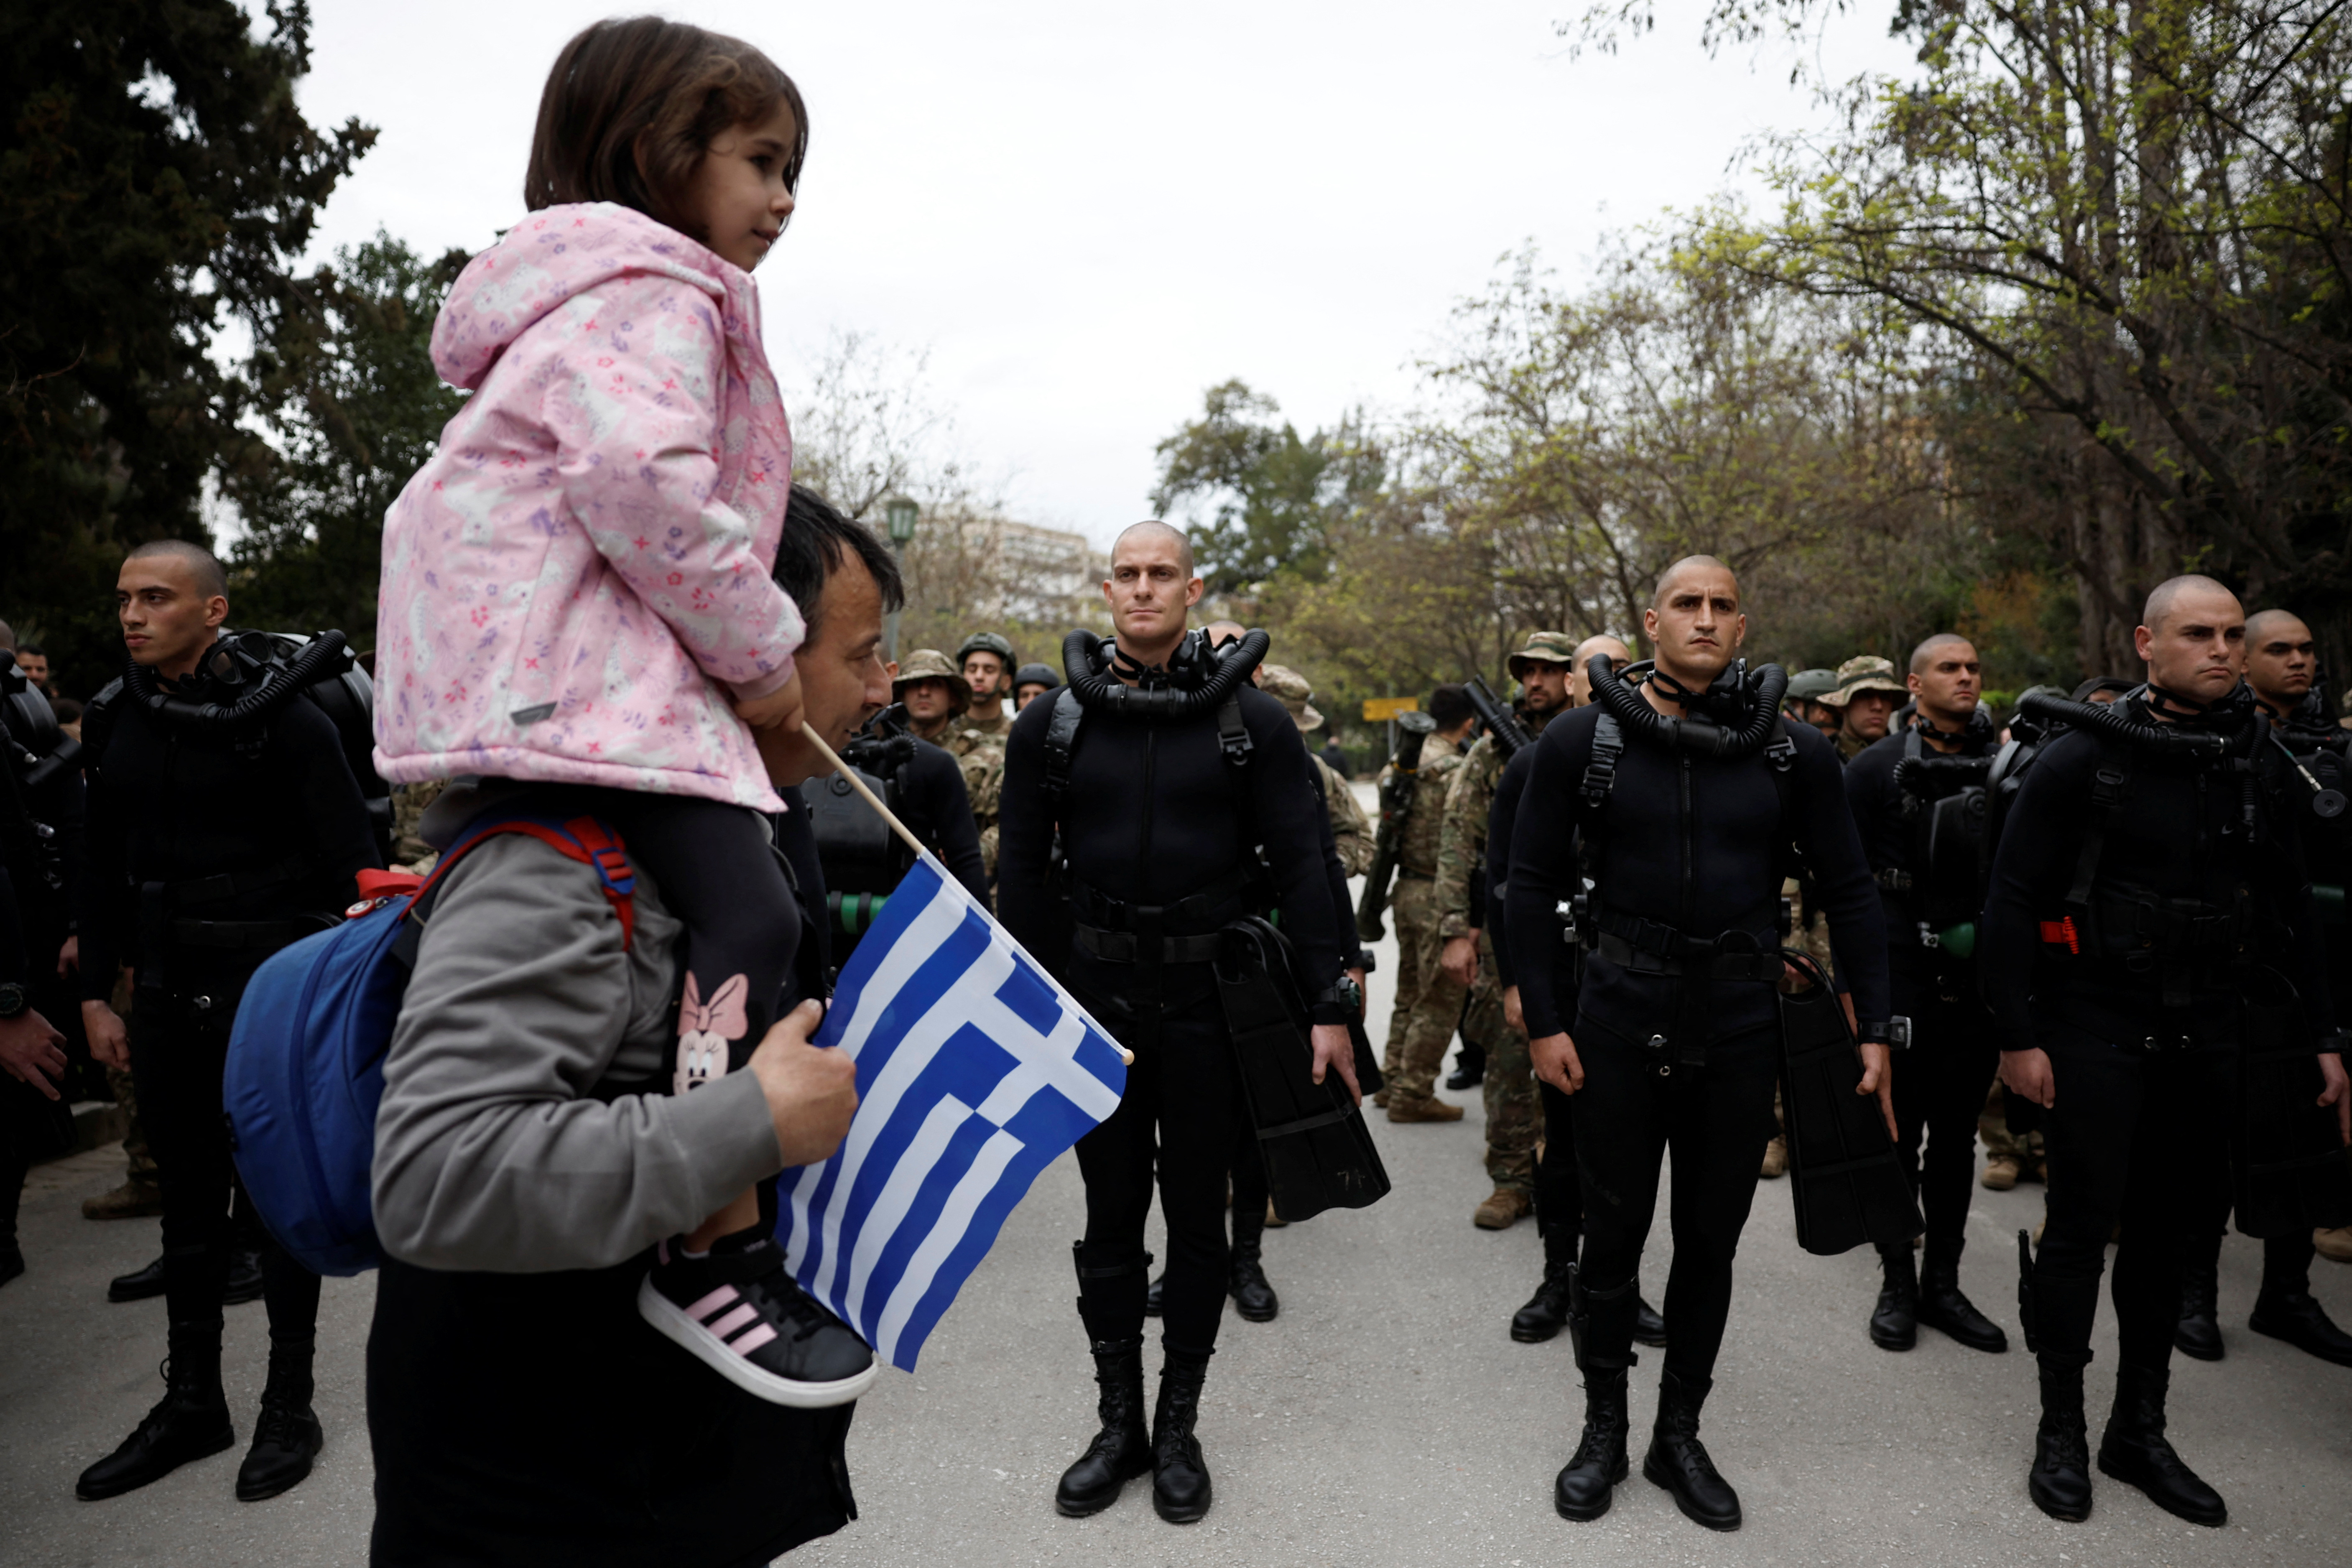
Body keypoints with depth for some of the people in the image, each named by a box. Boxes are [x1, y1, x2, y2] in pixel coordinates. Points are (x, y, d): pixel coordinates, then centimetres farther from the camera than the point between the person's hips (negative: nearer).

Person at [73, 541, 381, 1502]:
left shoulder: (283, 718, -10)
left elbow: (351, 862, -10)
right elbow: (104, 869, 13)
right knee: (188, 1199, 15)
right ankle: (192, 1401, 30)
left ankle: (289, 1406, 20)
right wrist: (97, 994, 10)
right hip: (168, 993, 5)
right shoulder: (118, 723, 7)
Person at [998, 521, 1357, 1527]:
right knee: (1110, 1217, 11)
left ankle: (1179, 1426, 27)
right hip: (1095, 993, 2)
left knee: (1197, 1216, 10)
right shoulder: (1052, 724, 2)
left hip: (1210, 996, -1)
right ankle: (1119, 1423, 28)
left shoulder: (1252, 721, -3)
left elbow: (1302, 867, -4)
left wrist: (1327, 1006, -8)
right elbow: (1024, 875, 5)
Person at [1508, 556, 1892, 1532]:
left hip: (1741, 1026, 2)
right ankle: (1603, 1430, 29)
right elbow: (1532, 883, -1)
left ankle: (1679, 1434, 32)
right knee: (1613, 1233, 9)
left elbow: (1849, 892, 6)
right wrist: (1542, 1020, -5)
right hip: (1620, 1018, -1)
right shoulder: (1584, 739, -5)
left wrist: (1876, 1028, 2)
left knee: (1711, 1240, 13)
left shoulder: (1793, 750, -1)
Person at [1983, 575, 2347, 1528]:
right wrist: (2019, 1036, -13)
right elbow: (2011, 901, -10)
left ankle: (2140, 1431, 26)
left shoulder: (2257, 763, 6)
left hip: (2206, 1038, 5)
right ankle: (2061, 1431, 17)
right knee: (2082, 1228, 2)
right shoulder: (2084, 758, -9)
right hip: (2097, 1029, -5)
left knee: (2168, 1232, 12)